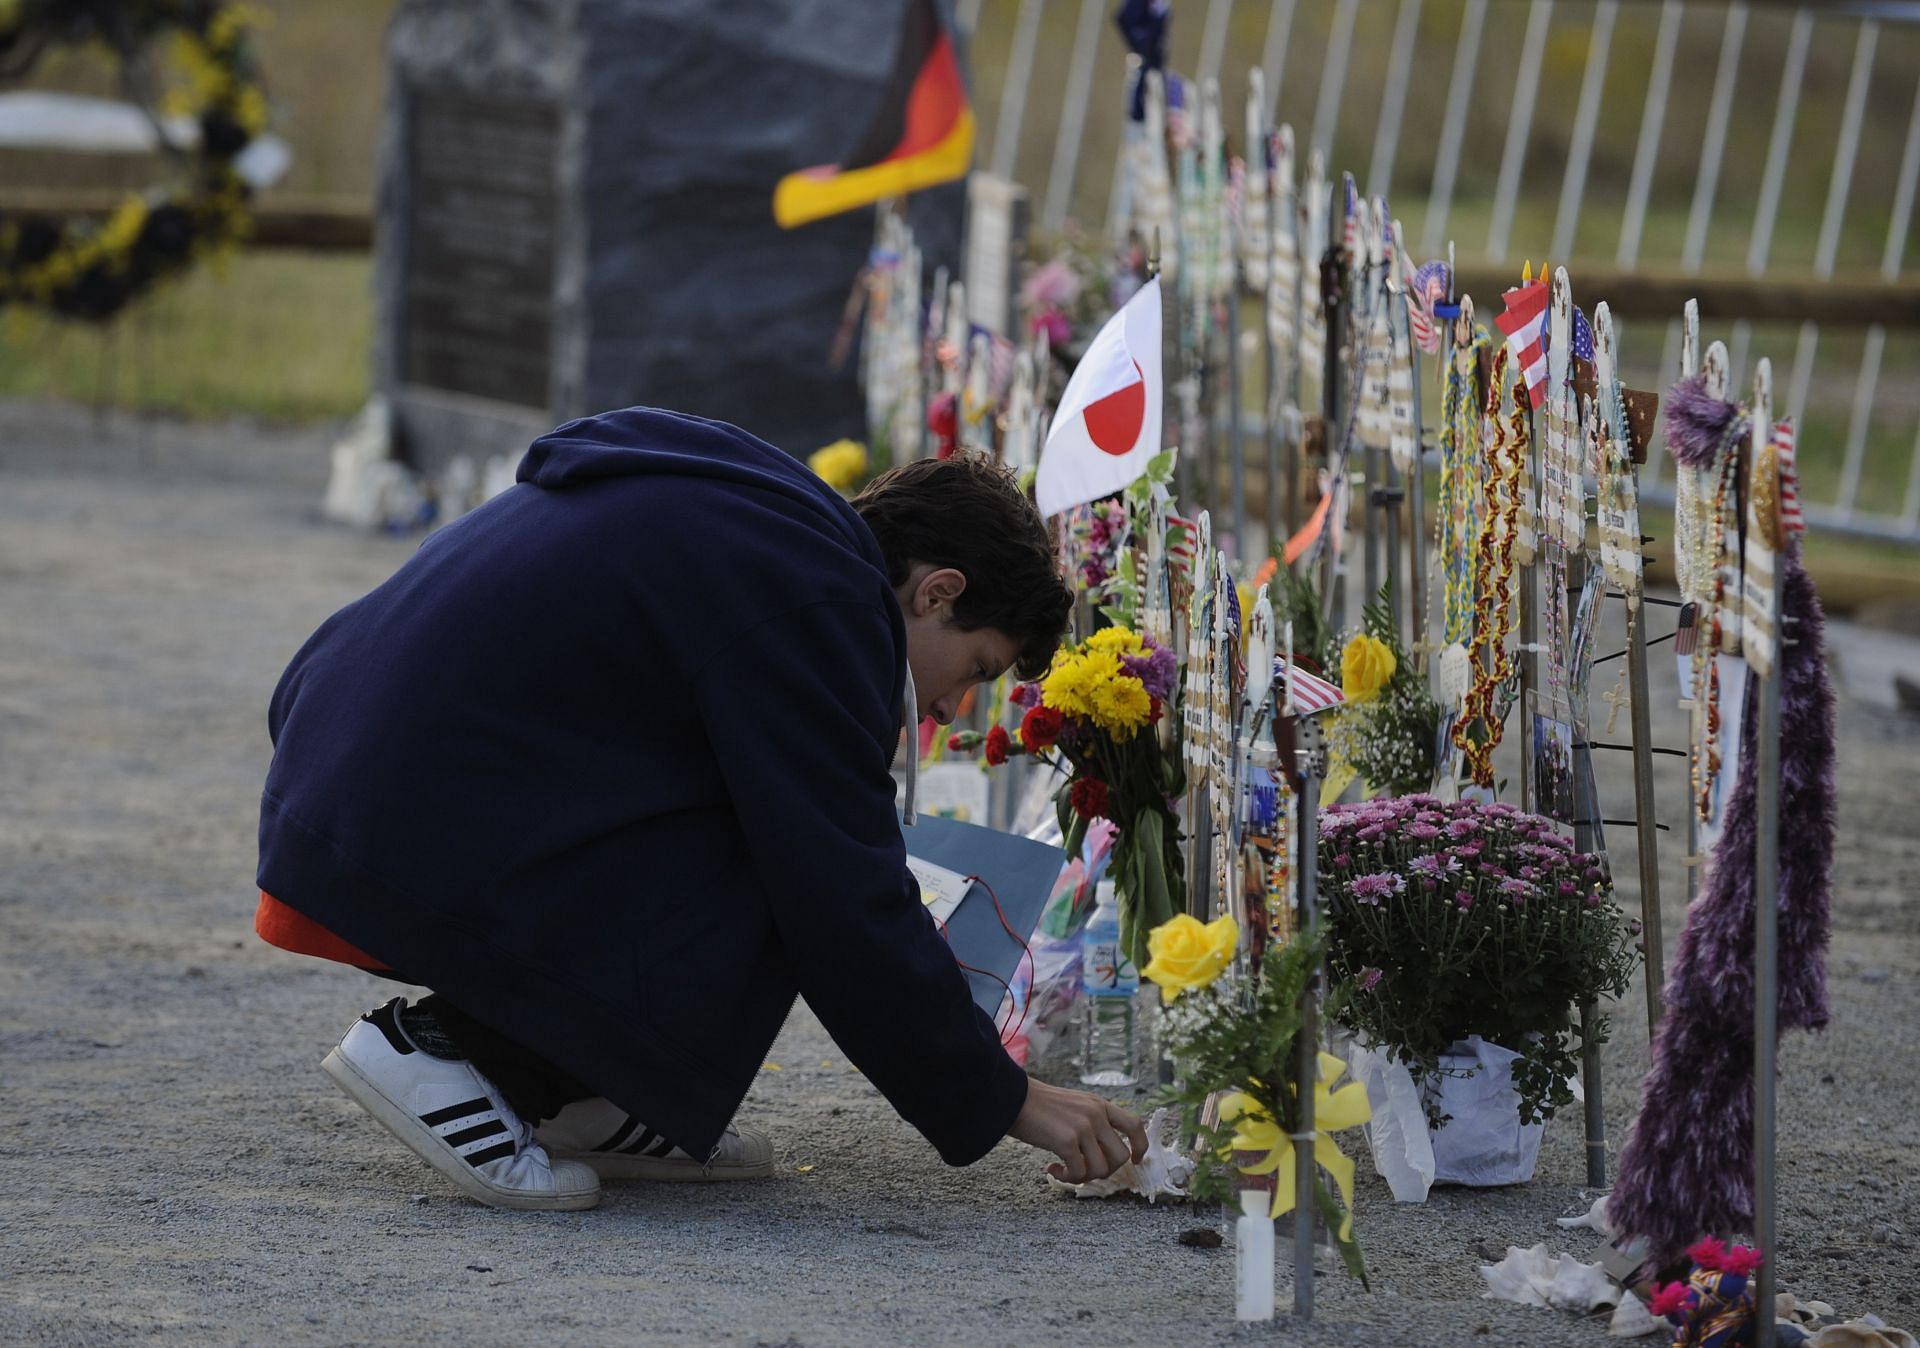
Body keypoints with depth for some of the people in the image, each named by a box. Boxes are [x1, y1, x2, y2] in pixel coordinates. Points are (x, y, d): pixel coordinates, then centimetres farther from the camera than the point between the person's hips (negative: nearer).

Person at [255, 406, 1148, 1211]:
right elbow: (846, 904, -12)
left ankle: (568, 1094, 11)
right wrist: (1004, 1104, -4)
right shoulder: (810, 599, -12)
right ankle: (445, 1049, -8)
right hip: (429, 854, -10)